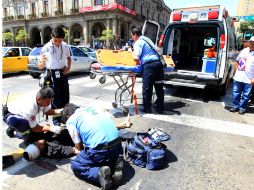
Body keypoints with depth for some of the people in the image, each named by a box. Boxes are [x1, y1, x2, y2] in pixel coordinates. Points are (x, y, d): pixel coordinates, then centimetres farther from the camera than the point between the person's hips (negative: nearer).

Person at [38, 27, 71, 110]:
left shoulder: (65, 46, -1)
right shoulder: (46, 48, -12)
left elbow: (68, 57, 20)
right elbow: (40, 66, -11)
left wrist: (68, 67, 2)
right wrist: (43, 62, -35)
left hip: (63, 73, 4)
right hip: (52, 75, -4)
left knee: (65, 98, 14)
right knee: (55, 99, 0)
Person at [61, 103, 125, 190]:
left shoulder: (70, 121, 8)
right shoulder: (93, 107, 22)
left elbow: (79, 146, 9)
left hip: (99, 149, -5)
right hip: (117, 144, 6)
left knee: (76, 166, 21)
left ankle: (99, 172, -5)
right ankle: (114, 165, 7)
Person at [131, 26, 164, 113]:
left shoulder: (138, 43, -1)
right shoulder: (147, 39, 24)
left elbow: (136, 58, -12)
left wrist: (138, 63, 10)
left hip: (149, 65, -8)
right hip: (158, 63, 8)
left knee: (147, 88, 1)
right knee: (159, 87, 11)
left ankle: (147, 108, 10)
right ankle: (160, 108, 20)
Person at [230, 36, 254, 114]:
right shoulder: (244, 50, 7)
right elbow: (237, 60, 20)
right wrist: (238, 67, 5)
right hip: (238, 77, 4)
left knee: (246, 95, 6)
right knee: (236, 92, 10)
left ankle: (242, 108, 20)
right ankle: (236, 106, 23)